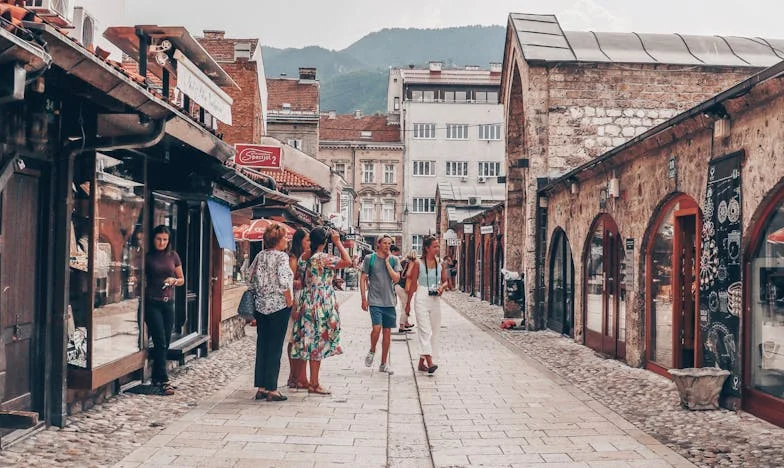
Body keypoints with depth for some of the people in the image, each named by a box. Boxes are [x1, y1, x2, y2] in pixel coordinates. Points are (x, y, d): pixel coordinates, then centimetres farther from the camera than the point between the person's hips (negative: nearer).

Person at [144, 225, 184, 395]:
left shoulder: (173, 256, 9)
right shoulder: (147, 257, -1)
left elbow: (182, 279, 15)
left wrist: (173, 281, -6)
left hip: (168, 303, 4)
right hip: (152, 303, -4)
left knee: (166, 343, 6)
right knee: (160, 342, -10)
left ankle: (156, 378, 18)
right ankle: (164, 381, -9)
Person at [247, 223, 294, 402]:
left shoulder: (260, 256, 8)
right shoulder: (281, 256, -11)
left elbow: (252, 281, 9)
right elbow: (283, 282, -20)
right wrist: (289, 301, -10)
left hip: (261, 306, 6)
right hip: (279, 306, -6)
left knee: (261, 346, 11)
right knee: (275, 348, 0)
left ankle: (261, 388, 16)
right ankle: (272, 390, 3)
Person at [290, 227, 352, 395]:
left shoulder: (306, 257, 6)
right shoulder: (323, 258, -17)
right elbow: (347, 261, -19)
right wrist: (338, 242, -9)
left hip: (310, 304, 9)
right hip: (321, 304, -9)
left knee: (313, 343, 12)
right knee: (318, 343, -3)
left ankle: (313, 382, 18)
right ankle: (314, 384, 2)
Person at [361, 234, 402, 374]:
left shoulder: (393, 260, 6)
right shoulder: (370, 258, 0)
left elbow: (396, 279, -5)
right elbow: (363, 279, 2)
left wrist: (387, 262, -7)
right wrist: (364, 298, -3)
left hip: (389, 301, 3)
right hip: (375, 300, -3)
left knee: (387, 332, 6)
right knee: (377, 327, -18)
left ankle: (384, 364, 16)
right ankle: (372, 351, 12)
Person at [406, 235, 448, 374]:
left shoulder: (440, 264, 7)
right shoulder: (418, 264, -3)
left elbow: (445, 281, 14)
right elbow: (413, 284, 0)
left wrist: (442, 286, -10)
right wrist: (408, 303, 2)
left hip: (435, 300, 5)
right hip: (422, 300, -5)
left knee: (434, 331, 6)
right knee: (426, 331, -14)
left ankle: (421, 362, 17)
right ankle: (429, 362, -22)